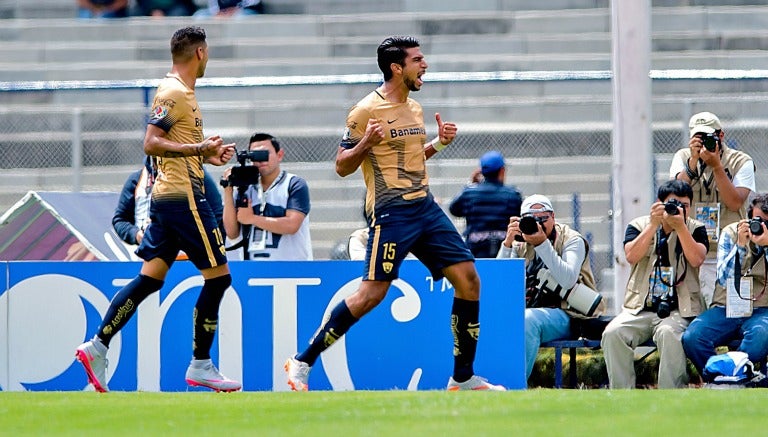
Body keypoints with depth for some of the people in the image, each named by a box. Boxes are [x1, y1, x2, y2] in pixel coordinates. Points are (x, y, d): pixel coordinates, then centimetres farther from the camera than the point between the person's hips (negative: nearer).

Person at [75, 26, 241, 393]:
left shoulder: (181, 91, 18)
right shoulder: (173, 93, -12)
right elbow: (152, 143, -19)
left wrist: (208, 155, 16)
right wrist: (198, 149, -25)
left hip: (166, 197, 10)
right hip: (183, 197, -10)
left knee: (150, 277, 8)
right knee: (218, 276, -5)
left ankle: (97, 346, 3)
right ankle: (200, 366, -1)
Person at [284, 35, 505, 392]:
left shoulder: (414, 109, 15)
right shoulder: (366, 111, -8)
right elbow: (342, 167, -6)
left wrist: (438, 143, 11)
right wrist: (366, 142, -23)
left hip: (424, 206, 8)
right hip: (391, 212, -8)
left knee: (468, 278, -1)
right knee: (372, 292, -13)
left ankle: (463, 377, 7)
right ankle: (302, 362, -2)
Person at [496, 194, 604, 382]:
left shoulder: (572, 240, 1)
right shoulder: (520, 244, 14)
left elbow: (568, 280, -18)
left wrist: (542, 243, -23)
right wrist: (507, 243, -8)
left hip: (562, 313, -5)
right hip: (528, 309, 5)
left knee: (527, 319, -36)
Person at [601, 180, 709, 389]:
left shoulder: (695, 229, 10)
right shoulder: (639, 226, 12)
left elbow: (696, 259, -9)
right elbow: (632, 256, -7)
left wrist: (680, 226, -14)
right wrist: (653, 224, -12)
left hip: (678, 311, -2)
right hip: (639, 309, 2)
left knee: (669, 334, -36)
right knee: (613, 333, -26)